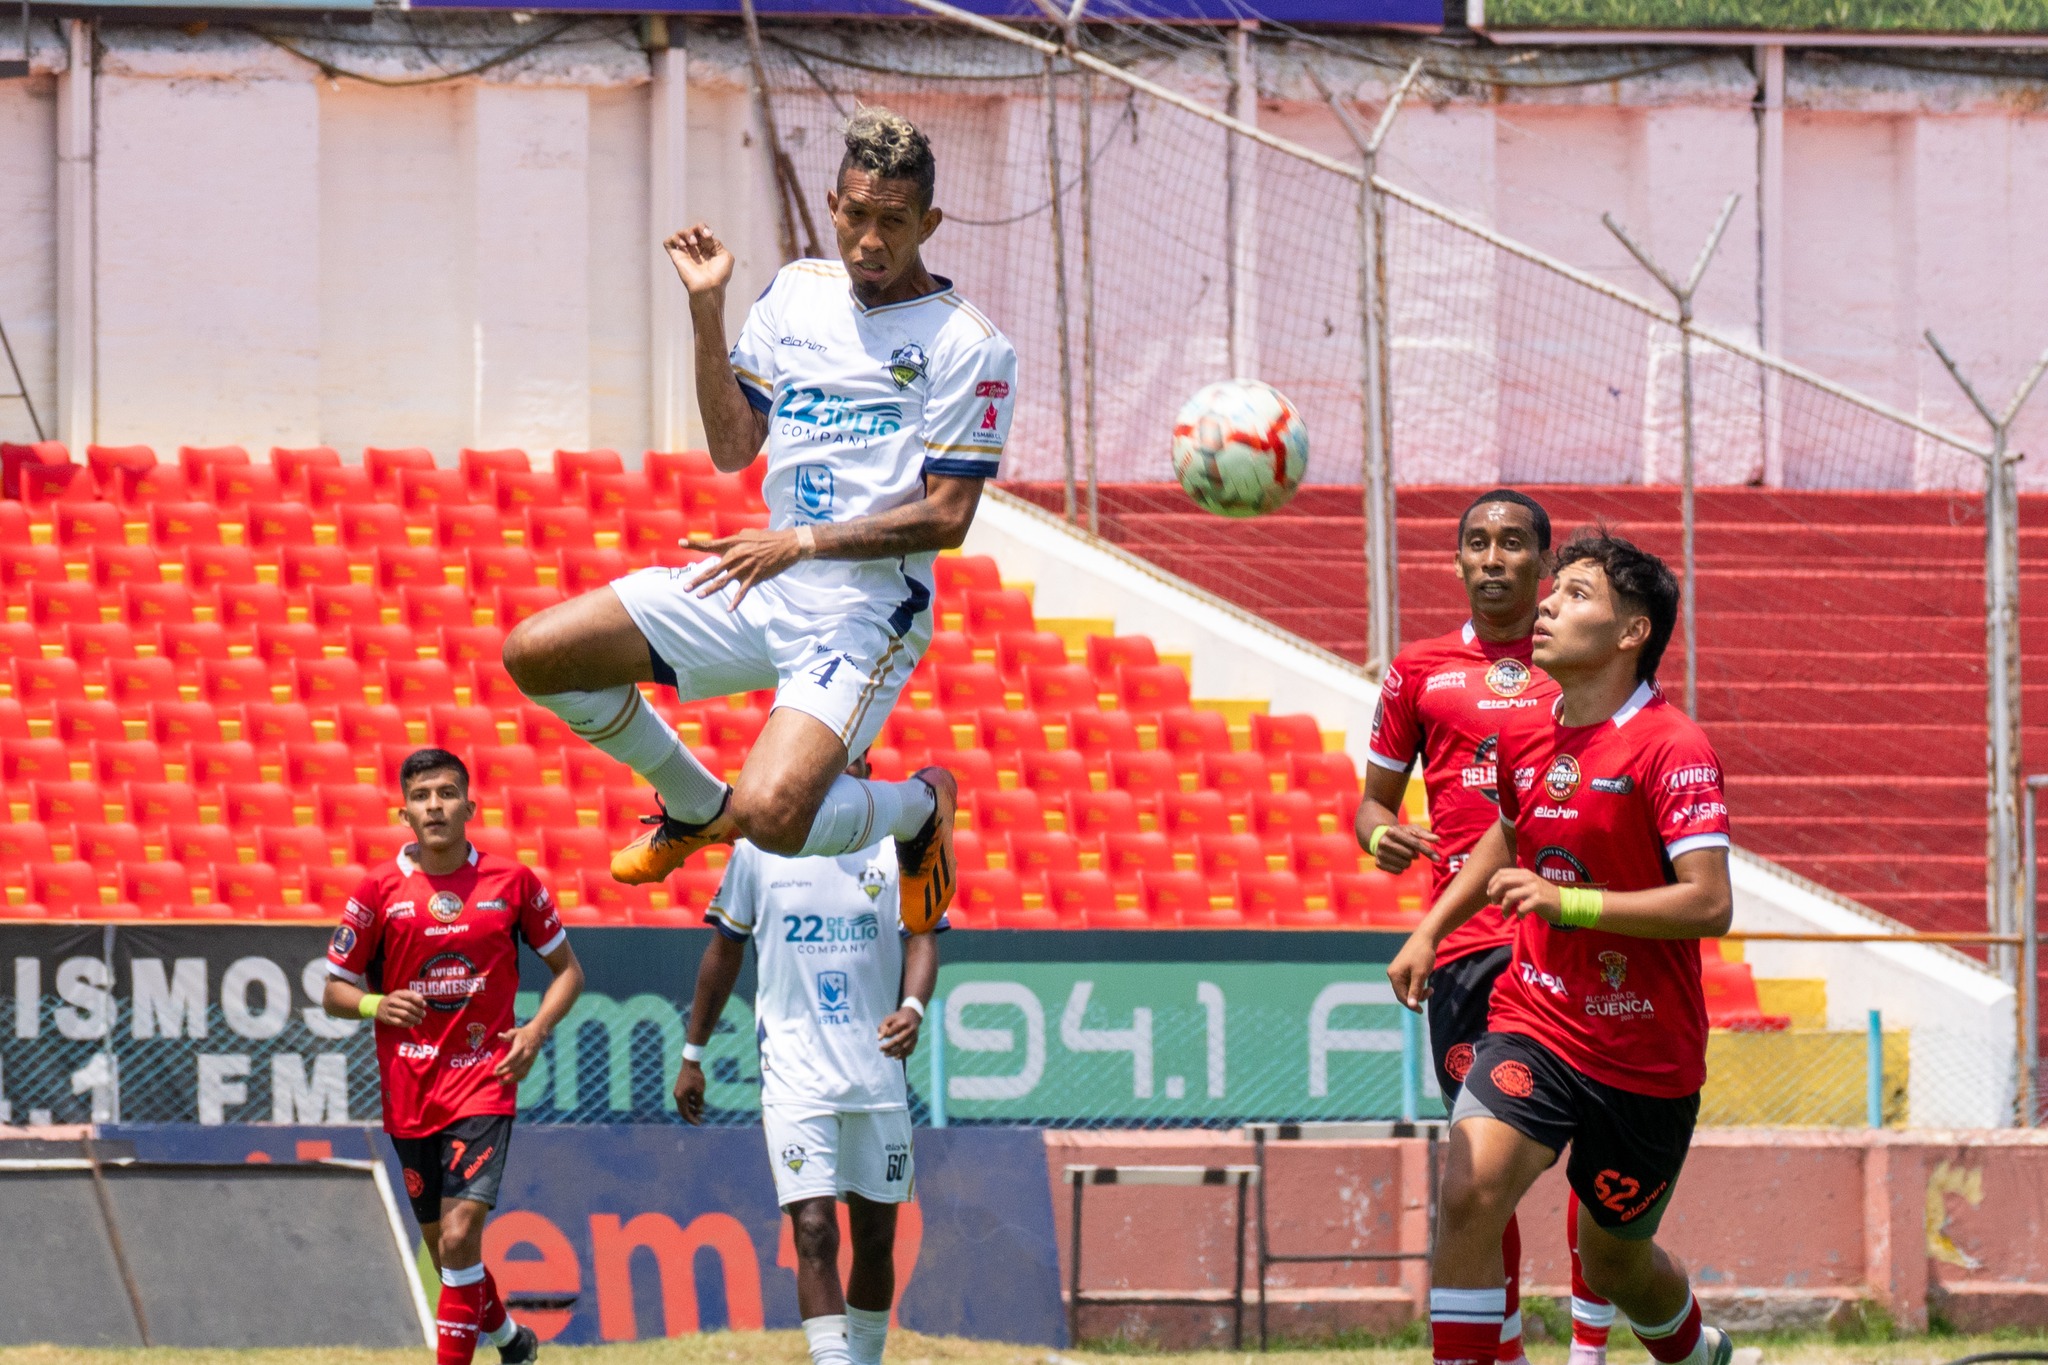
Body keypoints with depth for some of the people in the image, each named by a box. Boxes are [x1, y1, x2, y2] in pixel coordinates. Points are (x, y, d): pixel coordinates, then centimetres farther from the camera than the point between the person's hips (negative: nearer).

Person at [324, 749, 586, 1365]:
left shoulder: (512, 882, 0)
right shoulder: (380, 889, 0)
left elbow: (567, 968, 12)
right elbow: (334, 991, 7)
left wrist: (537, 1030, -5)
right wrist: (375, 1004, -15)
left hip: (483, 1080, -2)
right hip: (408, 1092, 2)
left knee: (458, 1235, -18)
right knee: (442, 1244, 13)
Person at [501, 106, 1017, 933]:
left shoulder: (969, 346, -10)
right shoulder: (799, 291, 9)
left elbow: (947, 518, -12)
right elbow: (732, 449, 9)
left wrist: (803, 541, -20)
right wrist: (707, 311, -1)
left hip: (865, 610, -7)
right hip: (757, 585, 7)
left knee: (771, 817, -28)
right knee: (535, 654, -3)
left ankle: (920, 808, 8)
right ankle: (695, 807, 20)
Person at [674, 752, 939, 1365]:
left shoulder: (897, 849, 2)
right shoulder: (759, 849, 2)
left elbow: (921, 939, -5)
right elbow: (724, 952, 11)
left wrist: (913, 1008, -27)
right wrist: (693, 1055, 14)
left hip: (879, 1077, 2)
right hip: (795, 1077, -2)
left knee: (875, 1238, 9)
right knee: (814, 1232, -15)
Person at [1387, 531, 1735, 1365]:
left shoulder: (1673, 749, -16)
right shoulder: (1524, 736, 4)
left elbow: (1709, 904, -24)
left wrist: (1573, 903, -29)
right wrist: (1430, 932, 18)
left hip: (1646, 1057, -4)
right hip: (1533, 1025, 4)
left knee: (1615, 1263, 14)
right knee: (1468, 1194, -22)